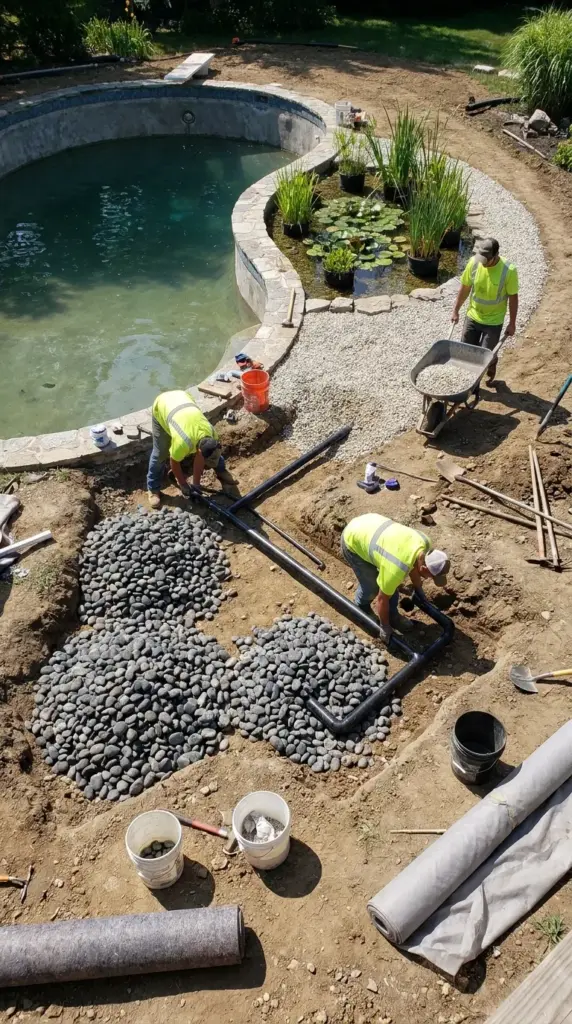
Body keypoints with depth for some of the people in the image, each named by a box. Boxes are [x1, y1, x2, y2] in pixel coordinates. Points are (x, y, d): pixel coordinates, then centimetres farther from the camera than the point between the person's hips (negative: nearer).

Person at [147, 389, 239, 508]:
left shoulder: (211, 434, -25)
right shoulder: (183, 443, -40)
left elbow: (199, 459, -9)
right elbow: (174, 463, -19)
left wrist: (196, 485, -4)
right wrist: (183, 485, -6)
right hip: (161, 406, -4)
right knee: (160, 454, -2)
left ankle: (222, 473, 28)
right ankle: (153, 489, 18)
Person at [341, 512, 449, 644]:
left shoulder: (424, 543, -14)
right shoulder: (398, 569, -35)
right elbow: (382, 598, -18)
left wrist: (418, 590, 25)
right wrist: (385, 627, -2)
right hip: (352, 540, -7)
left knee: (391, 582, 8)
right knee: (372, 586, -3)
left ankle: (392, 615, 29)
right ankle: (360, 609, 28)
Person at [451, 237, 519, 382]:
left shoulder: (508, 271, -25)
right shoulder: (474, 262, -16)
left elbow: (513, 297, -13)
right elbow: (465, 288, -1)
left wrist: (512, 323, -7)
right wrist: (456, 311, 6)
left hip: (494, 321, -3)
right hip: (472, 316, 3)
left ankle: (491, 365, 41)